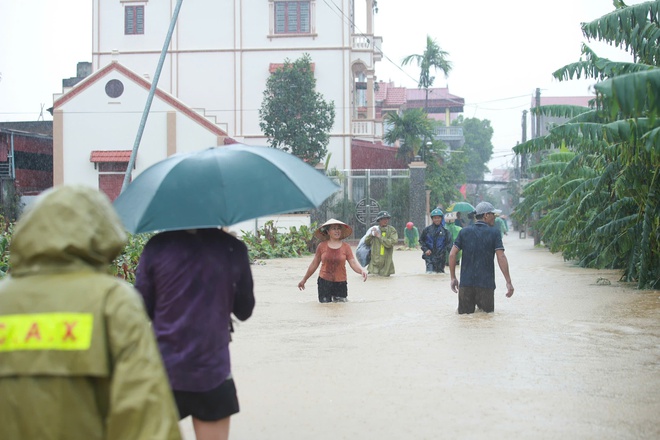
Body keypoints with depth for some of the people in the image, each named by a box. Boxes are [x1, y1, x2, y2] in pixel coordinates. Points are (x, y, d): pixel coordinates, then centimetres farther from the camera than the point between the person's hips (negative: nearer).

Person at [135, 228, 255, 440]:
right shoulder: (233, 248, -6)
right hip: (212, 372, 0)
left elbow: (142, 310, 0)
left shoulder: (157, 246, -6)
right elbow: (244, 311, 4)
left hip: (163, 369, 1)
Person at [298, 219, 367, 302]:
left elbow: (353, 263, -7)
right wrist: (304, 280, 13)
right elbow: (314, 264, 9)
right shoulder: (322, 246, 0)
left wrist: (362, 270, -29)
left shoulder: (345, 247, 0)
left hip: (341, 283, 0)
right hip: (324, 282, 0)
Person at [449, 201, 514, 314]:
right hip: (486, 284, -3)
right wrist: (508, 282, -9)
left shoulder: (464, 232, 7)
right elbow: (501, 258, -11)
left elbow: (452, 255, 2)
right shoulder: (494, 233, -3)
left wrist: (453, 278, 10)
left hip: (466, 283, 3)